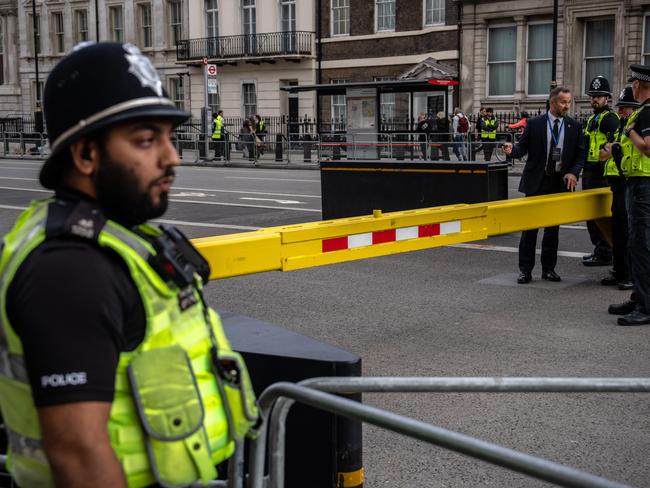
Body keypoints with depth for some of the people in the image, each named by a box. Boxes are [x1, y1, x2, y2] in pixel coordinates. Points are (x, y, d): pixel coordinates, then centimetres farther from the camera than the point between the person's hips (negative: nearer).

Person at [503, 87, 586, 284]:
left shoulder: (575, 127, 5)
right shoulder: (534, 124, -2)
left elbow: (580, 154, 6)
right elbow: (523, 147, 1)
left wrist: (573, 173, -11)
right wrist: (512, 150, -21)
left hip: (561, 183, 2)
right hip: (536, 183, -2)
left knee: (553, 228, 9)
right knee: (529, 227, -1)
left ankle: (549, 269, 18)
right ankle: (525, 269, 5)